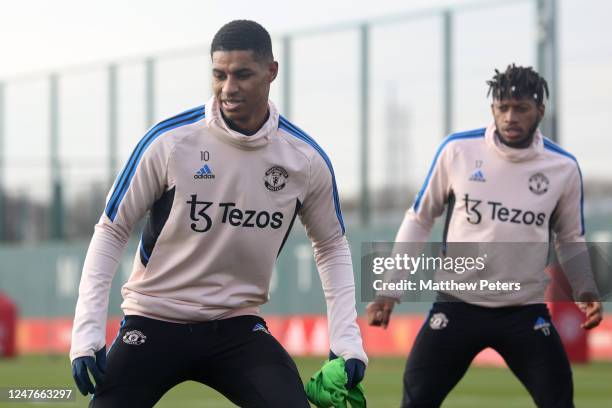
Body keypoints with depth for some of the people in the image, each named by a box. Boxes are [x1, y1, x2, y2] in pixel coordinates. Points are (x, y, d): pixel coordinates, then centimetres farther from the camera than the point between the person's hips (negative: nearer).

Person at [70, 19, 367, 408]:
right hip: (153, 325, -2)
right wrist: (87, 334, -12)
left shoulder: (306, 159, -4)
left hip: (238, 329, 2)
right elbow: (111, 233, -4)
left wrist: (347, 342, 1)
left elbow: (332, 247, 12)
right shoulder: (169, 142, -12)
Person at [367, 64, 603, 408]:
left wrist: (586, 289, -6)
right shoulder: (457, 150, -6)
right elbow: (419, 219, 5)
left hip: (526, 312, 1)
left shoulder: (563, 167, -2)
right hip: (457, 305, 0)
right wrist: (390, 289, 1)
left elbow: (571, 238, 12)